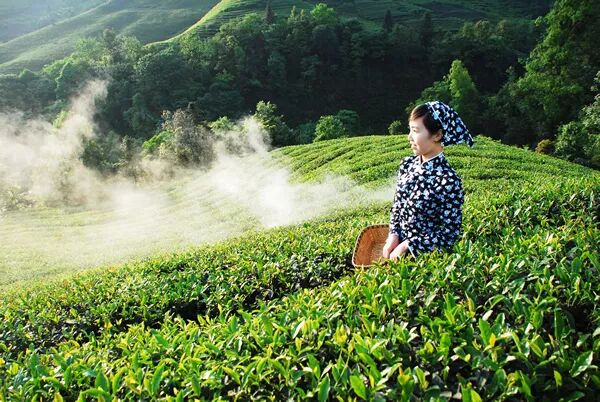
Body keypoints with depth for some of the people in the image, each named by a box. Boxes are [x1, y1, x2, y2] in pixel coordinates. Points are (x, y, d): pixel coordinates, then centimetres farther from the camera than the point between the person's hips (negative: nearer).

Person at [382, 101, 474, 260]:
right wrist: (393, 235, -6)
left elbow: (450, 232, -17)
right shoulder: (407, 164, -3)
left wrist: (407, 246, -17)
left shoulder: (448, 181, -22)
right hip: (398, 245, 5)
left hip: (426, 254, -5)